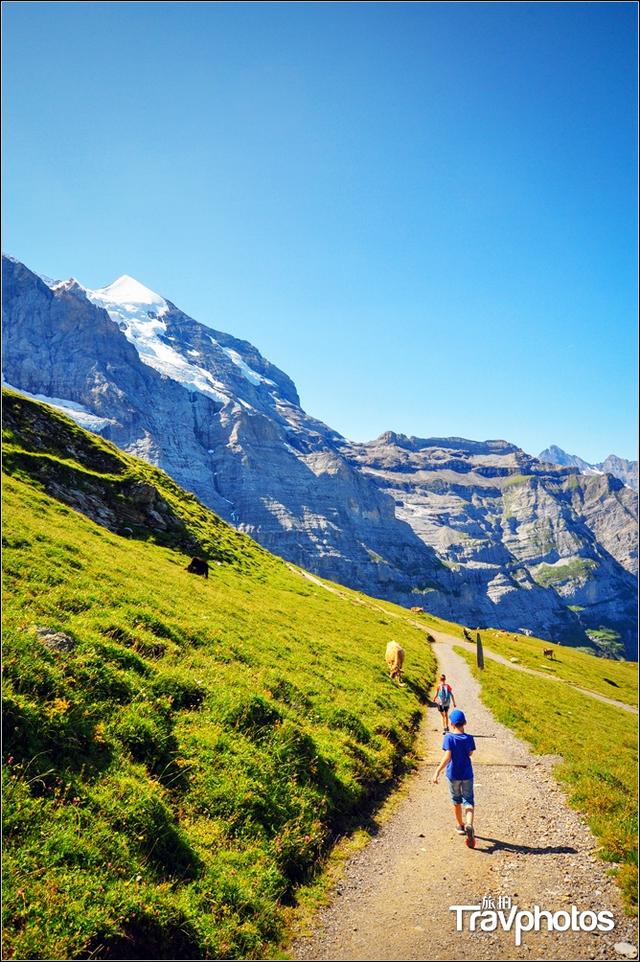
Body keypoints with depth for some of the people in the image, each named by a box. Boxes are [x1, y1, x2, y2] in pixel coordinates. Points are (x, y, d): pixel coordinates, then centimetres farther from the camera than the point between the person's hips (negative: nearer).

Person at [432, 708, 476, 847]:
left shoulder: (449, 737, -16)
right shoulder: (469, 738, -10)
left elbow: (447, 757, -23)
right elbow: (470, 753, 5)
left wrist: (438, 771, -22)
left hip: (453, 774, 0)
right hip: (467, 774, 1)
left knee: (456, 800, 19)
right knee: (468, 801, 5)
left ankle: (460, 825, 33)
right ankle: (469, 825, -19)